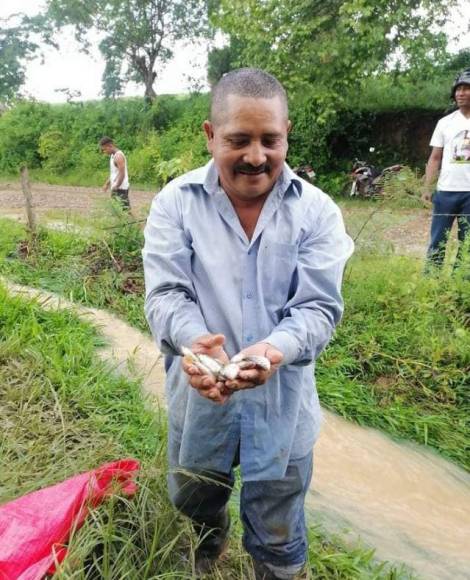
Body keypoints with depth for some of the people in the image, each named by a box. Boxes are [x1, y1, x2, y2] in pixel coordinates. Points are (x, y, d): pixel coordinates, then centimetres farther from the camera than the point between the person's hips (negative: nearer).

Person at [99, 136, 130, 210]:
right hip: (116, 188, 10)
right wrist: (107, 183, 14)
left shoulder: (118, 156, -16)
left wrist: (115, 187, -20)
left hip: (121, 189, -10)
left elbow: (122, 174, -21)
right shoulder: (112, 155, 13)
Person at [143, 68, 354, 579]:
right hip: (199, 393, 2)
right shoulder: (175, 203, -8)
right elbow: (164, 294, -12)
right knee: (191, 502, 29)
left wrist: (276, 348, -33)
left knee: (278, 539, 17)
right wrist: (194, 340, -34)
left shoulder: (317, 211, -9)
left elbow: (319, 306, -12)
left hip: (282, 399, -1)